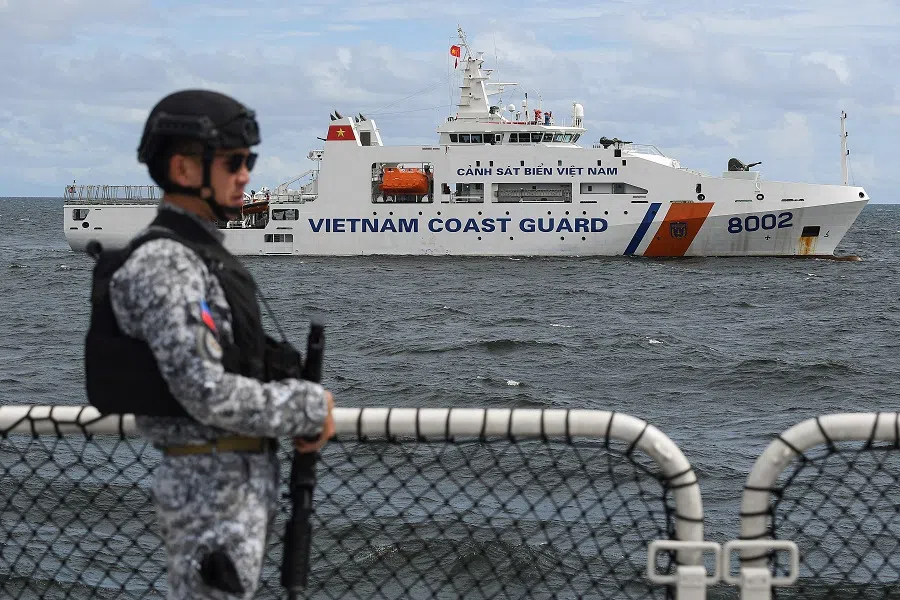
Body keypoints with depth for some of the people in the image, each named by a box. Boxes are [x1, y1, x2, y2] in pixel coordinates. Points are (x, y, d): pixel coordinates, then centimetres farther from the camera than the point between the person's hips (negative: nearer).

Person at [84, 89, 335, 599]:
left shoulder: (203, 255, 14)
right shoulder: (163, 264, -17)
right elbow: (207, 393, -25)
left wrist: (305, 409, 2)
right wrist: (311, 406, -13)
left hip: (245, 477, 10)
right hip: (212, 485, -10)